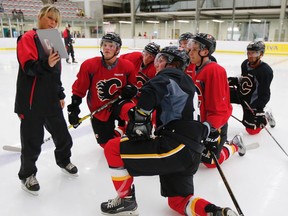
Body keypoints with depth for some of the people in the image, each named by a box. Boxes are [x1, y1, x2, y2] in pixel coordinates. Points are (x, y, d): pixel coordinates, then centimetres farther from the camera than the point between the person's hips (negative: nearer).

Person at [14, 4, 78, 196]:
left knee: (62, 133, 15)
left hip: (51, 99, 7)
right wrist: (46, 64, -37)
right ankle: (27, 174, 26)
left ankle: (64, 160, 42)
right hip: (31, 101, -7)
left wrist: (60, 94, 17)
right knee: (33, 140, 3)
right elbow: (28, 67, -20)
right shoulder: (28, 38, -8)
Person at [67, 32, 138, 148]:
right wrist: (73, 108, -7)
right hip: (99, 110, 1)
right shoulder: (89, 65, -15)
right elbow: (79, 89, -5)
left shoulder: (127, 66, -11)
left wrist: (130, 90, -17)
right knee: (107, 144, 9)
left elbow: (133, 85, 6)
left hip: (118, 104, 0)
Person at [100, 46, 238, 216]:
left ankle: (126, 201, 10)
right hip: (191, 152, 10)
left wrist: (139, 121, -13)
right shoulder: (187, 83, 27)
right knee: (179, 201, 25)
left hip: (176, 147, -10)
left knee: (113, 148, -2)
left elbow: (151, 92, -22)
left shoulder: (171, 74, 0)